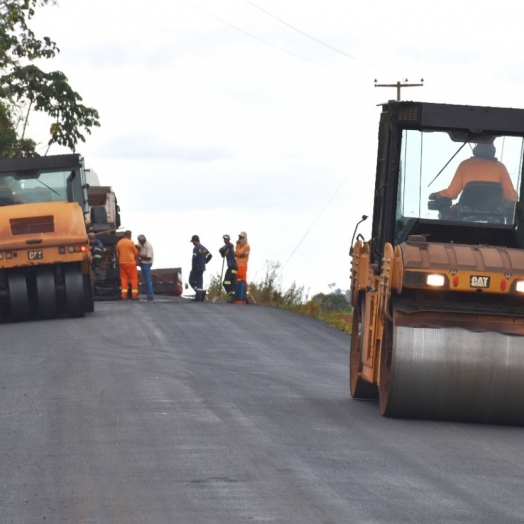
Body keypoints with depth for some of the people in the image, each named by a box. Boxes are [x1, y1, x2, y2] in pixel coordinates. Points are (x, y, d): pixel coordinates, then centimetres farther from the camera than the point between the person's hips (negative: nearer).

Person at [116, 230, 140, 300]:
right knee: (134, 279, 3)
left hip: (122, 263, 5)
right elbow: (136, 253, 0)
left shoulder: (119, 243, 5)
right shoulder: (131, 242, -8)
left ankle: (124, 295, 3)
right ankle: (134, 295, 1)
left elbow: (118, 254, 12)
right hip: (131, 263, -5)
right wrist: (136, 260, 18)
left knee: (124, 279, 8)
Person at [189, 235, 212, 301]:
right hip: (202, 268, 8)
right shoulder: (203, 248, 11)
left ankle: (200, 291, -17)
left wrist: (193, 266, -12)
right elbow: (210, 255, 16)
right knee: (200, 281, 11)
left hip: (196, 268, -8)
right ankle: (199, 297, 5)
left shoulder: (196, 248, -14)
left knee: (191, 281, 0)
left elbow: (194, 258, -22)